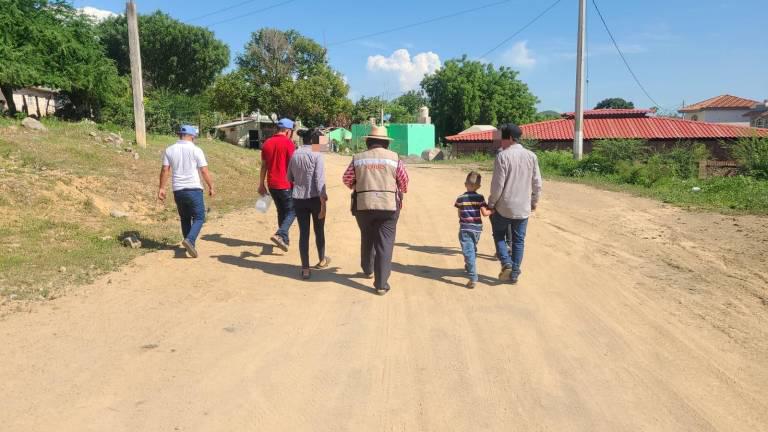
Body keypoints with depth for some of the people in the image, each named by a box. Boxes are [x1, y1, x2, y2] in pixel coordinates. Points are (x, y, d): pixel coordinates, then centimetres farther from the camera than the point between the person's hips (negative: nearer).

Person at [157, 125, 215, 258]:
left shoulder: (169, 150, 6)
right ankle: (189, 240, -21)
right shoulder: (196, 150, -5)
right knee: (199, 218, 1)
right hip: (194, 189, -4)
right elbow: (204, 171, -6)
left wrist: (161, 188, 7)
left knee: (185, 218, 18)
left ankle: (189, 245, 23)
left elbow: (165, 170, 3)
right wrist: (211, 187, 3)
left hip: (178, 190, 5)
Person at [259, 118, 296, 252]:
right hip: (285, 184, -6)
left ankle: (285, 239, 25)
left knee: (281, 211, 19)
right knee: (292, 211, 3)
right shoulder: (288, 143, -10)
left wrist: (261, 184, 16)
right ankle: (280, 235, -16)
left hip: (272, 184, 7)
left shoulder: (267, 143, 8)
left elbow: (263, 166, 11)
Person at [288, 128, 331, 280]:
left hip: (298, 198, 4)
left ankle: (305, 268, 7)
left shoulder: (295, 154, 5)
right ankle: (322, 260, 35)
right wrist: (323, 203, -16)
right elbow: (320, 181, -17)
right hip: (314, 198, -4)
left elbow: (289, 178, 14)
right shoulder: (317, 155, -11)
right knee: (319, 231, 16)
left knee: (303, 233, 7)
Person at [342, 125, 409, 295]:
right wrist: (401, 191, 27)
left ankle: (368, 270, 41)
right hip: (389, 206, -2)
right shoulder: (394, 158, 1)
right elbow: (404, 181, 5)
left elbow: (347, 179, 9)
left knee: (367, 238, 24)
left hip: (363, 206, 2)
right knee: (385, 244, 1)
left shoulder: (358, 158, 4)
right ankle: (381, 284, -1)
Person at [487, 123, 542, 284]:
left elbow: (497, 183, -14)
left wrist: (491, 203, -3)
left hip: (504, 206, -4)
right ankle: (514, 273, 16)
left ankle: (506, 262, -1)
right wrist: (534, 201, 18)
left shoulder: (502, 156, -13)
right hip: (523, 207, 4)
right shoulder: (531, 156, 2)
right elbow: (537, 183, 5)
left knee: (499, 235, 16)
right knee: (519, 240, 13)